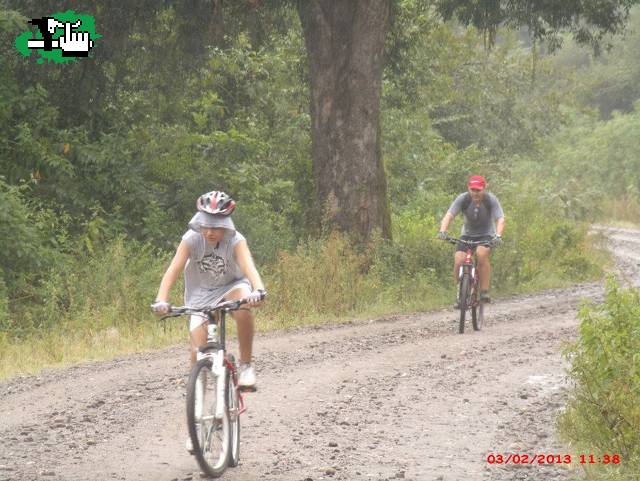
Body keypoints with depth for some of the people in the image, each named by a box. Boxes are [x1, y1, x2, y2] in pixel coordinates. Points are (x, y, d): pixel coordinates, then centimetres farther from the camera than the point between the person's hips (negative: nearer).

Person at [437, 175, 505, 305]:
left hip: (486, 235, -2)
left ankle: (484, 291, -26)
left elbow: (500, 219, -27)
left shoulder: (491, 200, -19)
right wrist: (442, 231, -44)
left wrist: (498, 236, -46)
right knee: (458, 261, -21)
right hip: (467, 235, 2)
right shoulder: (463, 199, -17)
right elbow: (448, 216, -25)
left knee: (481, 253, -34)